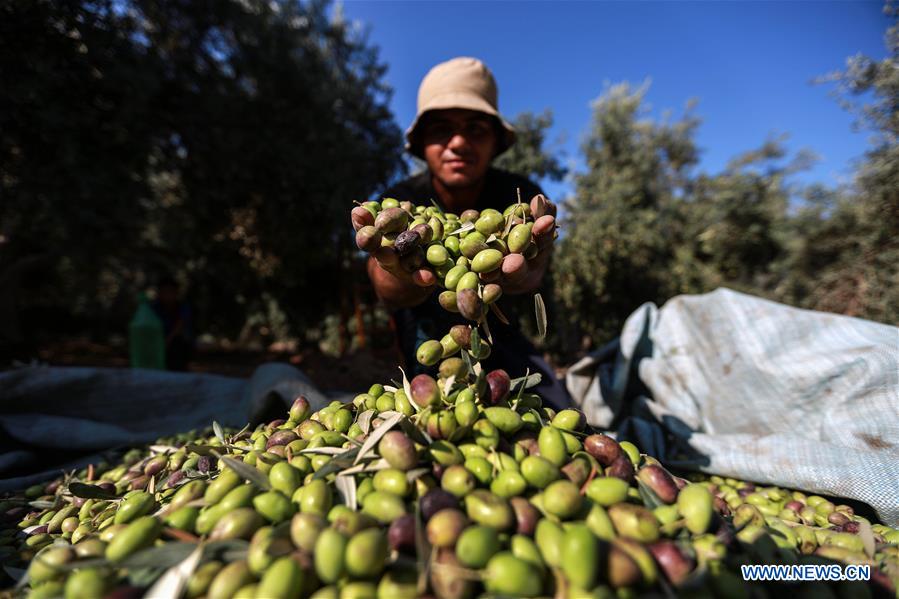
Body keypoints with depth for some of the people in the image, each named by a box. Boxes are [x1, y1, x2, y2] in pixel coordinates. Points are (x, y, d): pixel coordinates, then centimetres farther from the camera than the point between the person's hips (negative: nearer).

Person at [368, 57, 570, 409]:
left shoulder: (520, 195, -17)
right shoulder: (399, 202, -19)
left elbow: (531, 276, -39)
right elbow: (388, 291, -39)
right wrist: (411, 278, -64)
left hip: (500, 338, 1)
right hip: (430, 345, 0)